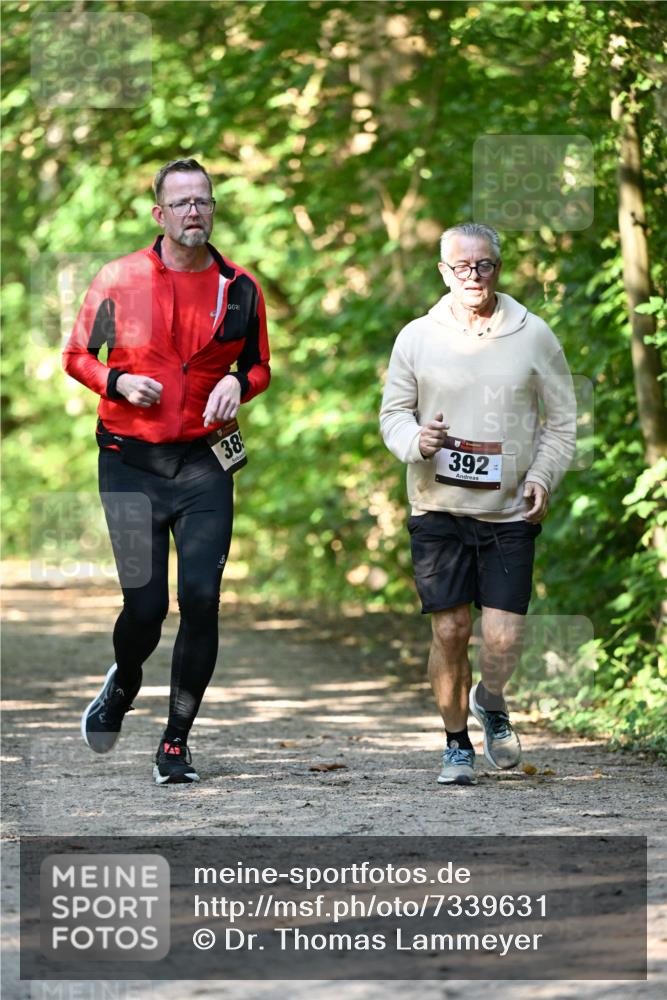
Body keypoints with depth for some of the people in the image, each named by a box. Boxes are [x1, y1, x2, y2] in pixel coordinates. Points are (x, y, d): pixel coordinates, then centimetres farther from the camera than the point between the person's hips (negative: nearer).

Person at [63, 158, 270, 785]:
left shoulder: (239, 288, 4)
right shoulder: (119, 280, -1)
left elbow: (259, 365, 17)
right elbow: (77, 356, 9)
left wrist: (238, 384, -6)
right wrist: (117, 382, -10)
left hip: (205, 462, 1)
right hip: (131, 463, -1)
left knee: (201, 598, -8)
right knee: (145, 604, -6)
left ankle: (177, 743, 6)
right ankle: (122, 685, 31)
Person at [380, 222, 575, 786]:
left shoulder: (533, 336, 3)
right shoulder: (417, 338, 3)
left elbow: (563, 419, 9)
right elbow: (393, 413, 9)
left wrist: (543, 475, -6)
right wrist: (416, 440, -12)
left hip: (510, 512, 0)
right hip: (438, 509, 0)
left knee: (504, 639, -7)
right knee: (450, 630, -1)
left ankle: (490, 701, 27)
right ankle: (457, 743, 18)